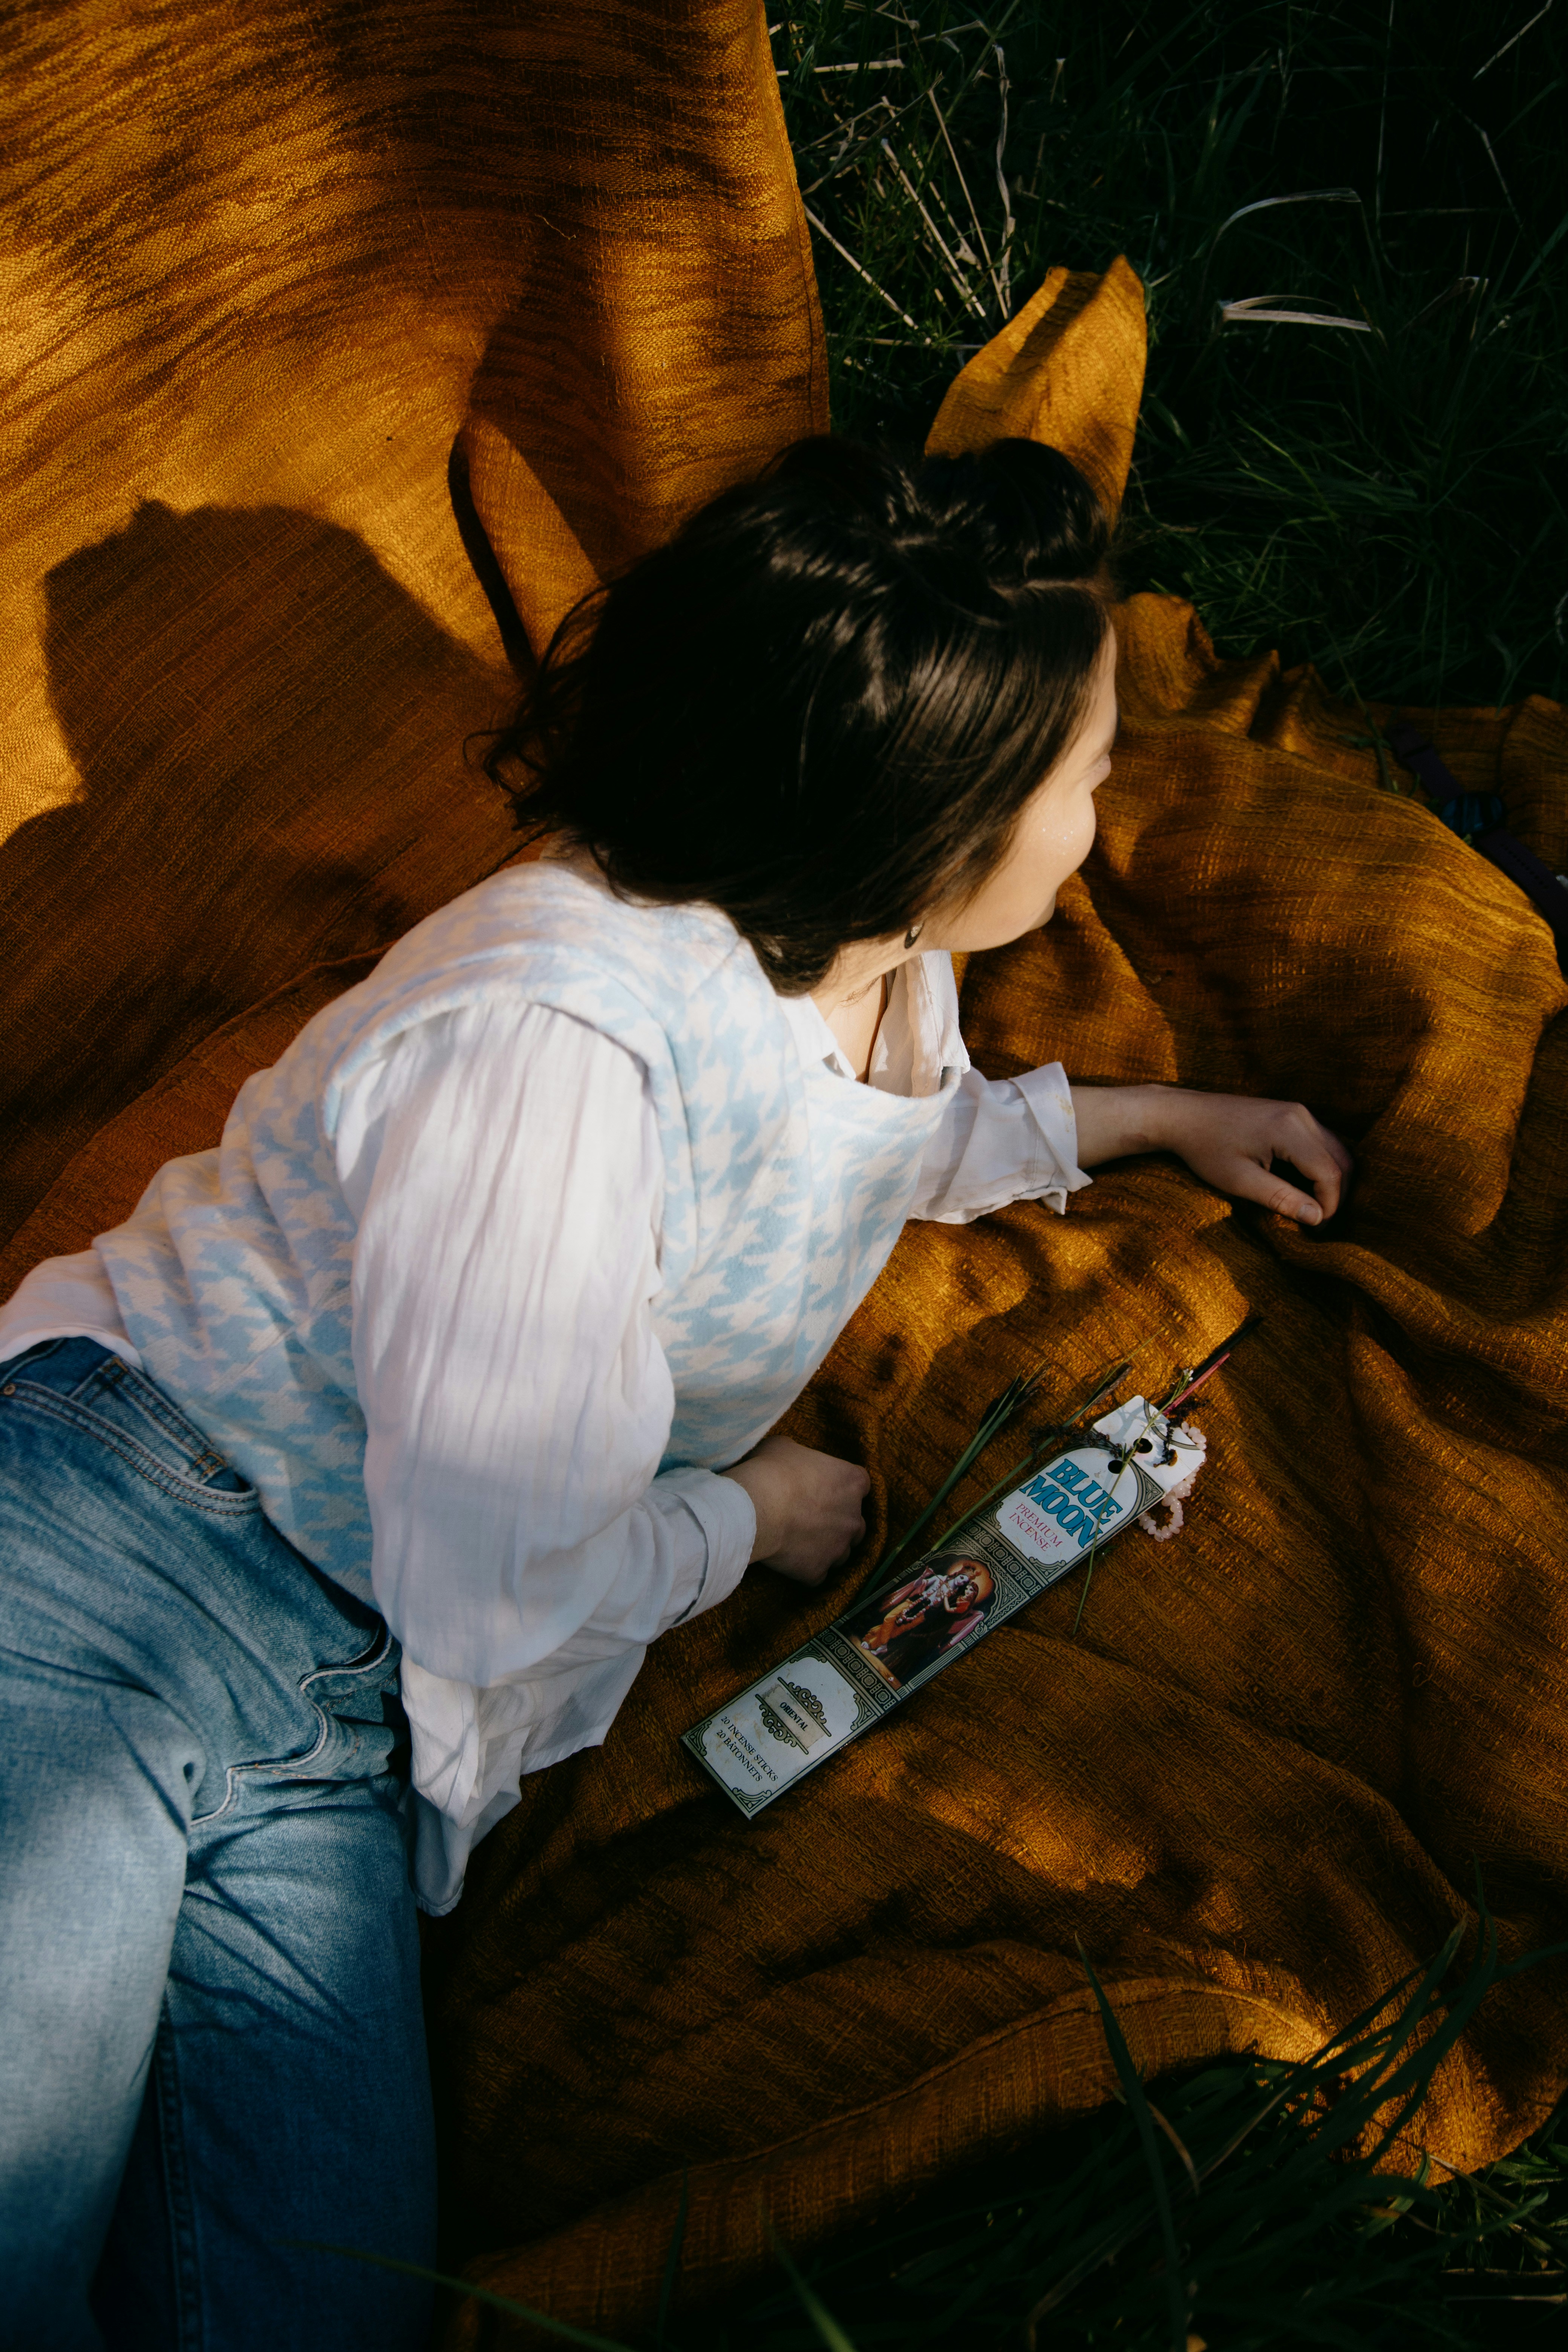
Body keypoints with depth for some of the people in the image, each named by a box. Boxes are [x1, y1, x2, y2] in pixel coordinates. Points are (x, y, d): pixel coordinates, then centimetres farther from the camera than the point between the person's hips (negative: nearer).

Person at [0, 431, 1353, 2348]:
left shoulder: (882, 979, 4)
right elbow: (496, 1593, -21)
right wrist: (752, 1517, -2)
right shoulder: (560, 1033, -26)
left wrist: (1151, 1117, 29)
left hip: (347, 1721, 8)